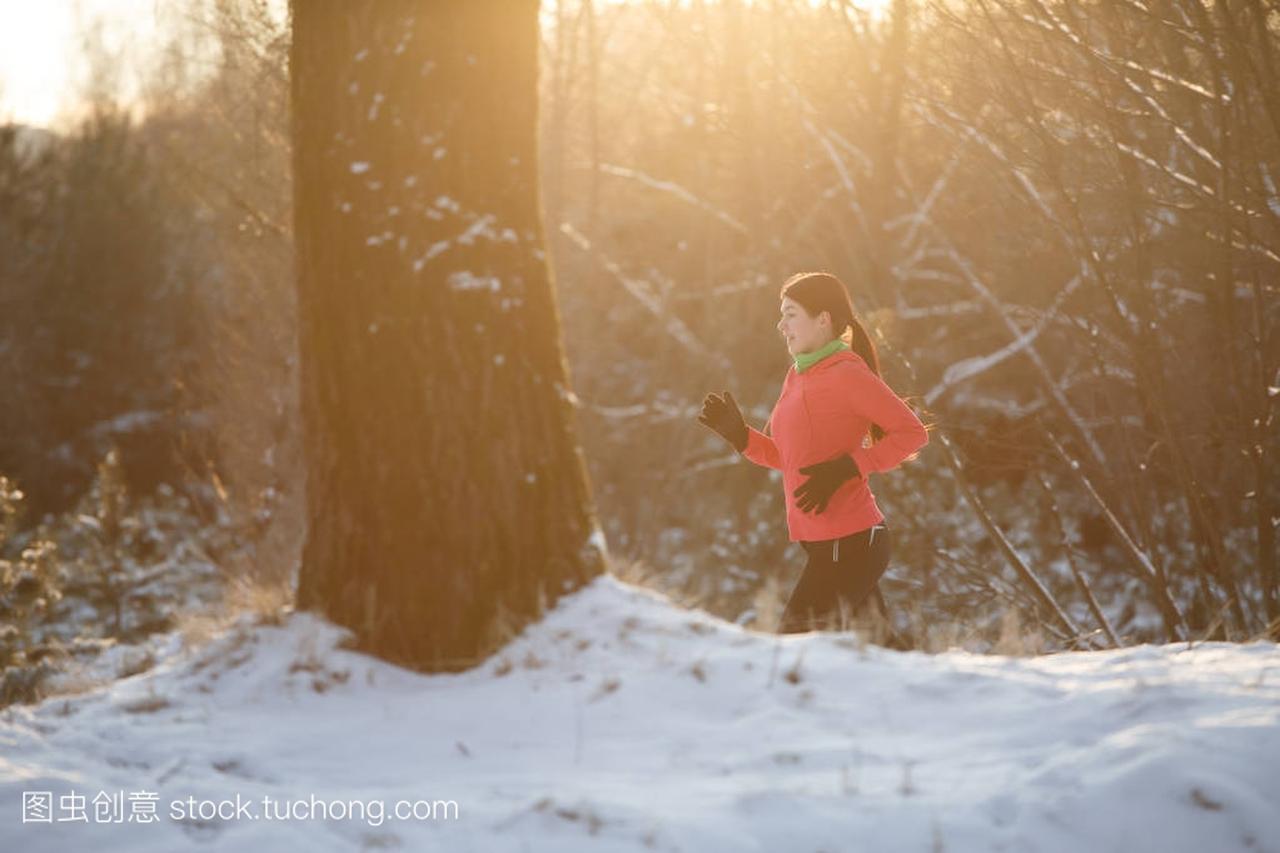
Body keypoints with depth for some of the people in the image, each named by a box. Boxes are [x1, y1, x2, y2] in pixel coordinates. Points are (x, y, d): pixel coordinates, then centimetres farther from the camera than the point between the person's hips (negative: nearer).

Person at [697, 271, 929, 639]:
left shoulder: (848, 375, -13)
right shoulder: (797, 376, 13)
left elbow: (913, 433, -14)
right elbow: (781, 457, 20)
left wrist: (846, 469, -20)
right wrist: (737, 433, 4)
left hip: (849, 545, -9)